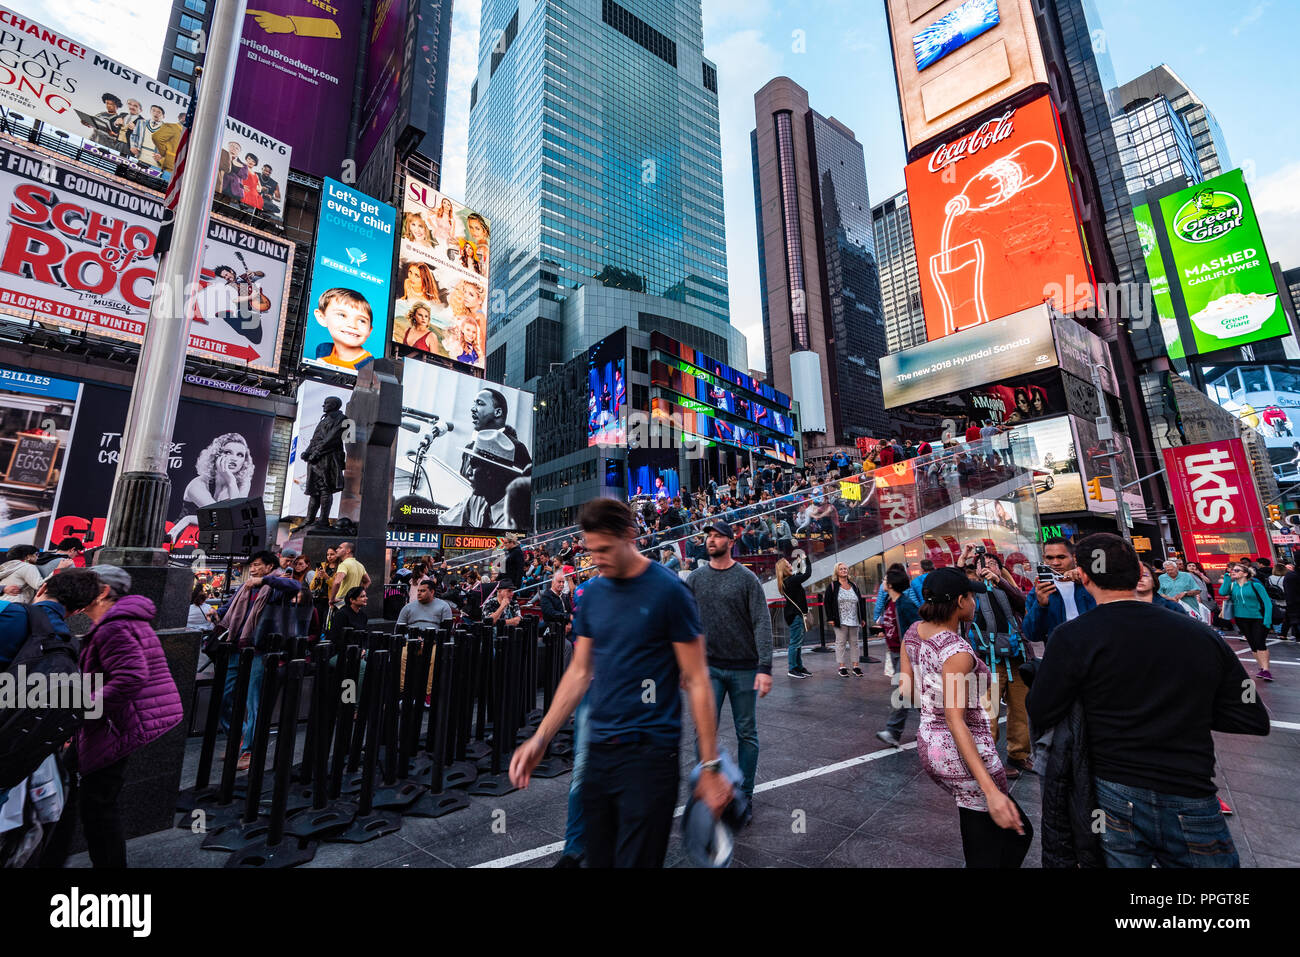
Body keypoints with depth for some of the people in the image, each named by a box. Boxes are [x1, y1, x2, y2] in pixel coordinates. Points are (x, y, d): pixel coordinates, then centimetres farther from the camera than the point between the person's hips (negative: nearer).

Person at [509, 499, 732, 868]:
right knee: (598, 859, 17)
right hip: (598, 751, 6)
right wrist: (540, 739, 4)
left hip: (649, 754, -5)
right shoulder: (592, 594, 5)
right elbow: (579, 673, 10)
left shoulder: (668, 590, -12)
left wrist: (710, 766, -8)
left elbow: (696, 681, -9)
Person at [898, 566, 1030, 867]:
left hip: (929, 745, 8)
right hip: (964, 753, -8)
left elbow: (907, 689, 3)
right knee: (985, 854, 12)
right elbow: (955, 719, -27)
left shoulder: (913, 632, -1)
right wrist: (991, 790, -28)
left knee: (1017, 829, 26)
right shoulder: (957, 650, -24)